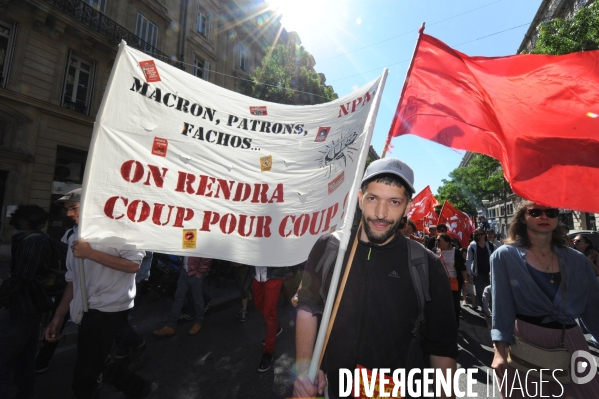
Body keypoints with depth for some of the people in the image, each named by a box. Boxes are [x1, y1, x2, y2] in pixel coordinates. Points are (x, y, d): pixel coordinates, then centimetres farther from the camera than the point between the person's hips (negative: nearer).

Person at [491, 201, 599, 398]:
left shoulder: (577, 260, 3)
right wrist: (501, 350, -18)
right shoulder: (505, 256, -9)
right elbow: (501, 305, -13)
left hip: (571, 345, 4)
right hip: (525, 343, -3)